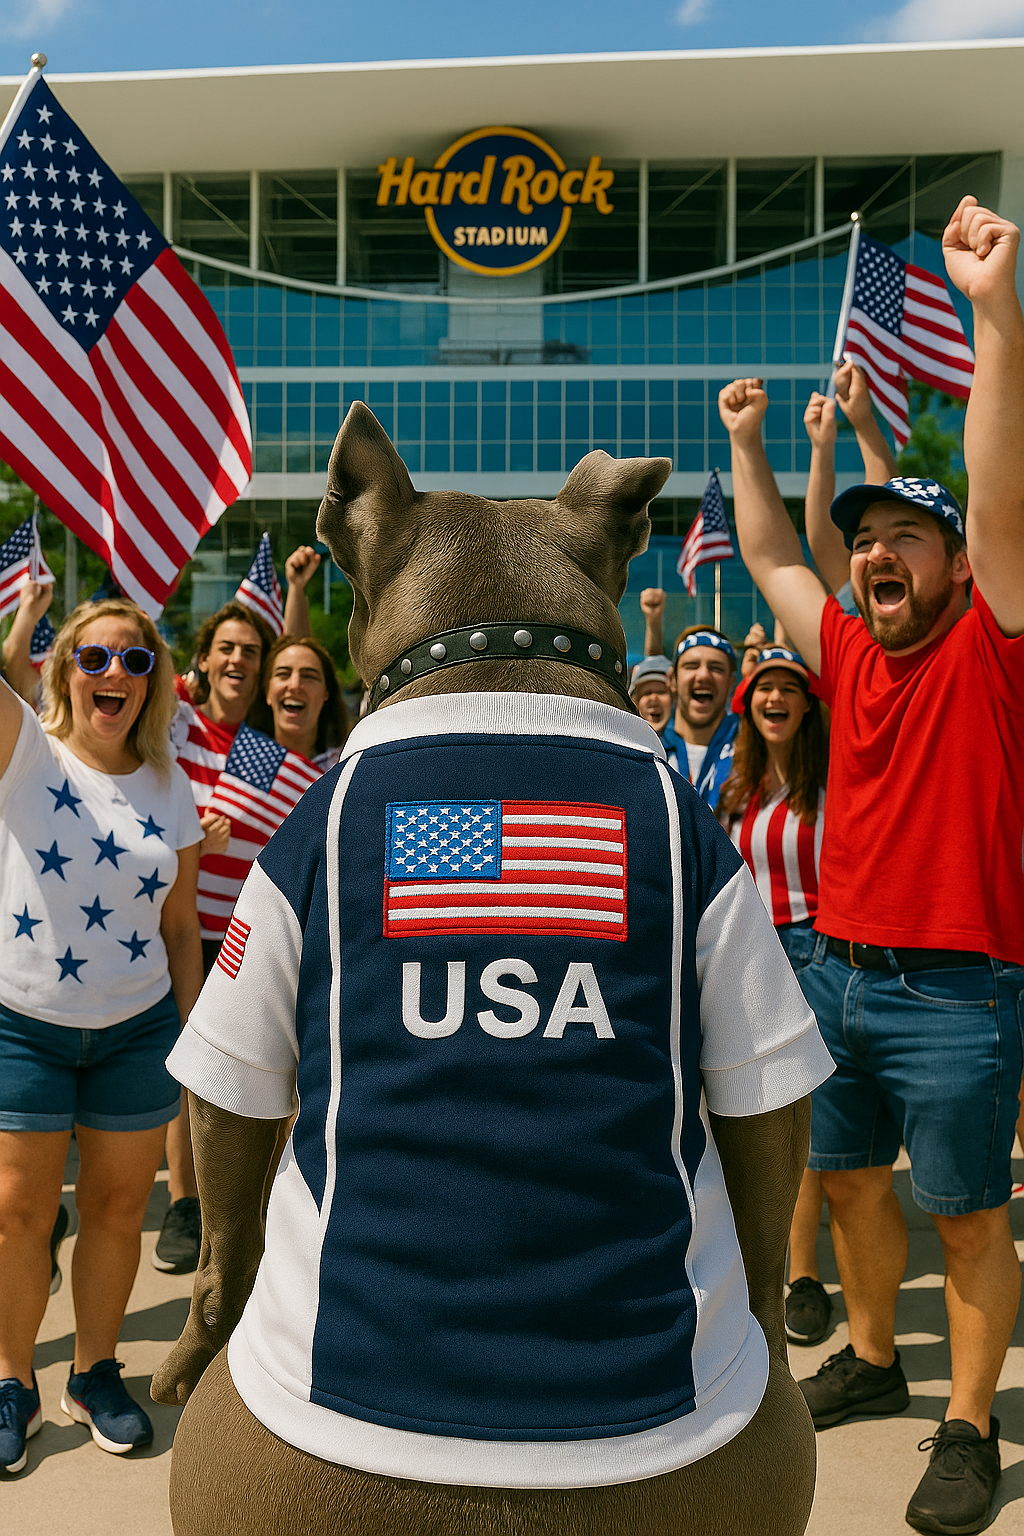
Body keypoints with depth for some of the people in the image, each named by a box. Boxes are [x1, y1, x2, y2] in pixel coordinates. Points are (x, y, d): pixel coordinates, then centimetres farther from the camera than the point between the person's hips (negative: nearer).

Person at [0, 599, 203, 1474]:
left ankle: (96, 1372, 32)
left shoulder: (170, 790, 2)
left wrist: (193, 1038, 5)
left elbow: (181, 923, 6)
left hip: (138, 1031, 2)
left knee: (117, 1207, 11)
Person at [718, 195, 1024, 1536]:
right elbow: (769, 558, 20)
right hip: (837, 969, 7)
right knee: (848, 1180, 19)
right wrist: (749, 446, 21)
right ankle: (871, 1362, 40)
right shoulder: (849, 656, 7)